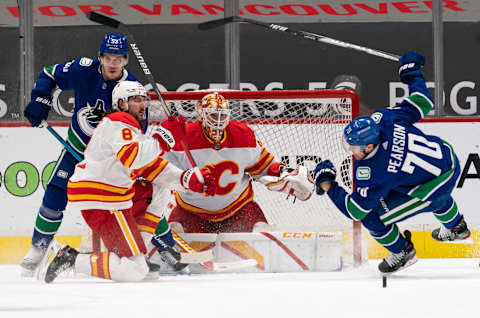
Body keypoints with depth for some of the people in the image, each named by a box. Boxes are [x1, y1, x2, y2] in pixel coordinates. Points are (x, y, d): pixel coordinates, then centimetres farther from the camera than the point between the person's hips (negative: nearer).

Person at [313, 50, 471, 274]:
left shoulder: (371, 173, -32)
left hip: (432, 190, -8)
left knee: (372, 217, 1)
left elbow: (355, 211, -23)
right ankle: (456, 228, 71)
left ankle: (402, 253, 27)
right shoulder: (383, 119, -19)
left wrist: (327, 184, -15)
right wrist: (412, 71, 8)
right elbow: (422, 104, -6)